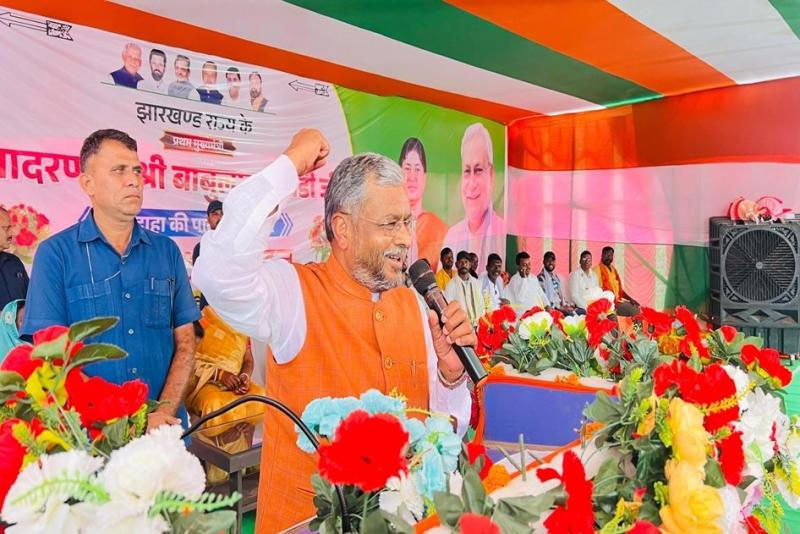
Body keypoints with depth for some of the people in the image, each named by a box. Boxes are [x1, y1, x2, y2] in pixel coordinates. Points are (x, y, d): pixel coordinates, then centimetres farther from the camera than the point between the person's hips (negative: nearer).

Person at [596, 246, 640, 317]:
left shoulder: (613, 269, 18)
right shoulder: (598, 270, -9)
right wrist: (614, 300, -20)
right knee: (634, 311, -20)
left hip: (619, 300, 8)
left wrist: (630, 299, 8)